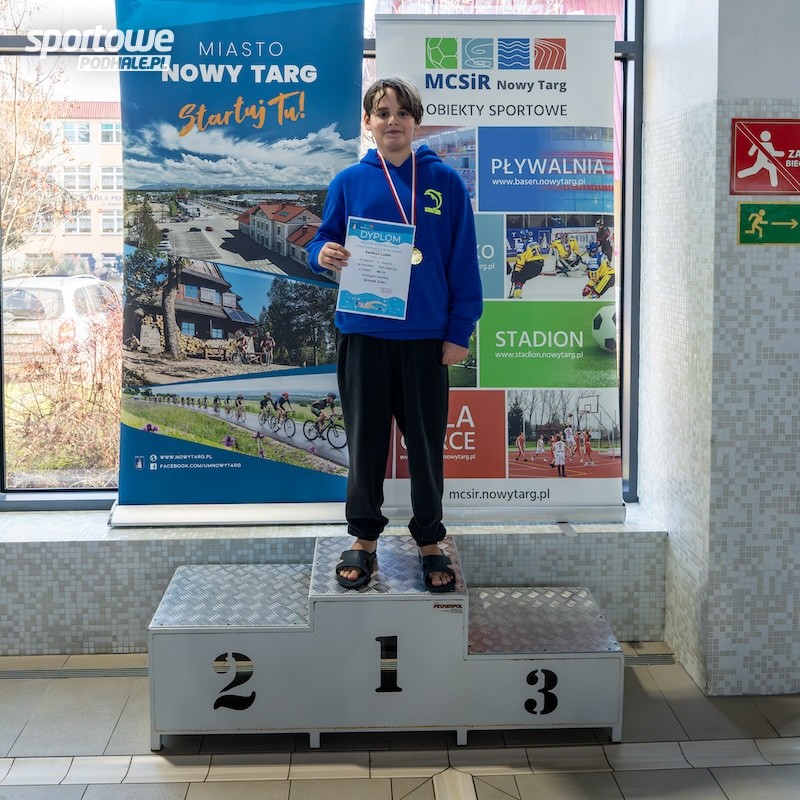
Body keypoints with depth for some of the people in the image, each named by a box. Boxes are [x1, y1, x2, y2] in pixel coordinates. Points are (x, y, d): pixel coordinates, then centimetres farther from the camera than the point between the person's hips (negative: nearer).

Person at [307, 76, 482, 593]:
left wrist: (459, 331, -4)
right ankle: (365, 539, 24)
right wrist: (323, 254, -15)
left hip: (426, 338, -1)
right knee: (366, 441, 10)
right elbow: (325, 241, 10)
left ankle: (430, 541, 23)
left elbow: (463, 262, 1)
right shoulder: (349, 182, 4)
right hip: (363, 336, 1)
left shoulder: (444, 182, 2)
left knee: (427, 443, 8)